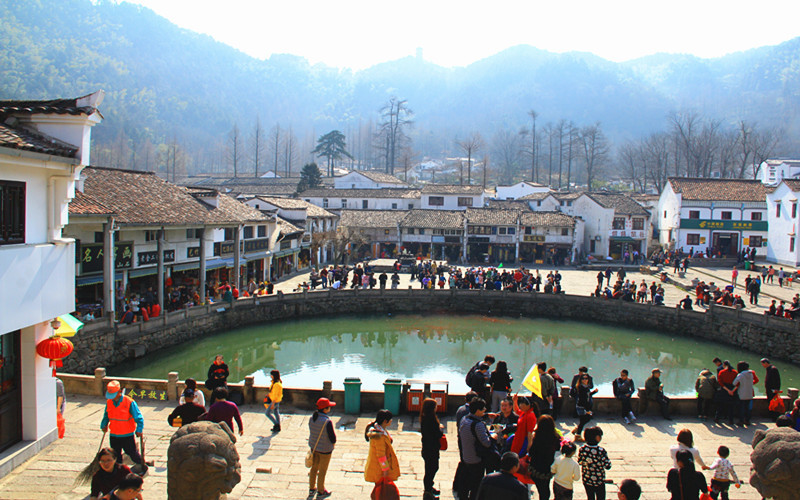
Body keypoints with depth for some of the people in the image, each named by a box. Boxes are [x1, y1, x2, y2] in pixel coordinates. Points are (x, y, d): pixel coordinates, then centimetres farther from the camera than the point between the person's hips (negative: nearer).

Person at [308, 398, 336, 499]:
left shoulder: (312, 418, -9)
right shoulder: (327, 422, -29)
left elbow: (311, 432, 2)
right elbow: (332, 438, -21)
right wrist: (333, 444, 1)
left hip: (313, 446, 6)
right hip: (325, 449, -6)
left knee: (314, 468, 22)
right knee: (322, 471, 12)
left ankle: (312, 489, 37)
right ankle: (320, 492, 28)